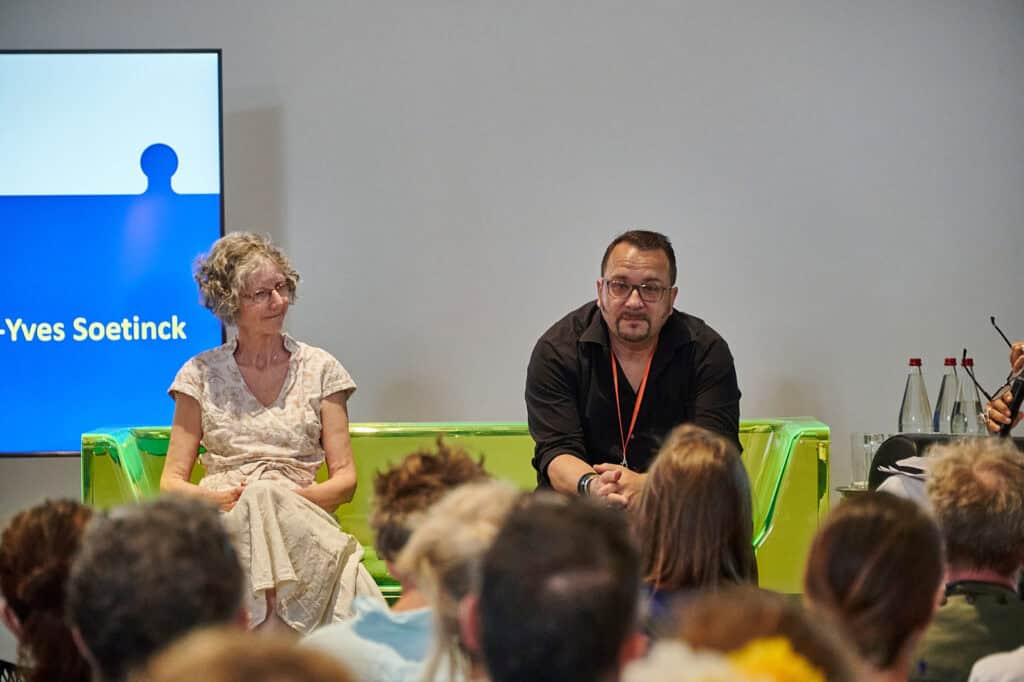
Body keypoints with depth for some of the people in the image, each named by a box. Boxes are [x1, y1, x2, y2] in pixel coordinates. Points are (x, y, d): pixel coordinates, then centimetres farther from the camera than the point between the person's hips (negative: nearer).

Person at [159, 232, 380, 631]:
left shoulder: (320, 369, 14)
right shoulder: (201, 374, 13)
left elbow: (345, 479, 9)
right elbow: (171, 482, 10)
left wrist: (289, 497, -12)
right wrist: (221, 499, -12)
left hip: (300, 518, 0)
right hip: (224, 524, 0)